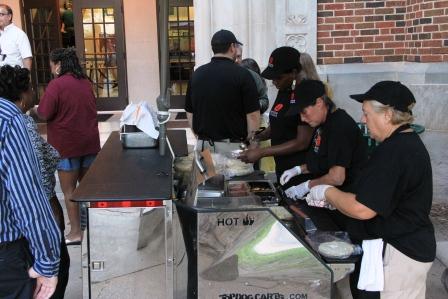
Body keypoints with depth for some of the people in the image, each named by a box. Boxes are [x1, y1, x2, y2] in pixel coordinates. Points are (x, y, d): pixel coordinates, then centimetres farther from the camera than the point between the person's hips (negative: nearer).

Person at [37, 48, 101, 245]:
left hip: (67, 144, -7)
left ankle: (76, 232, 7)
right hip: (90, 141, 7)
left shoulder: (57, 84, -15)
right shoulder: (85, 82, 8)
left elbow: (44, 114, -16)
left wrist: (37, 109, 5)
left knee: (69, 190, 3)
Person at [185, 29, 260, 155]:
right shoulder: (242, 74, -9)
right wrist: (247, 139, 1)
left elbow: (190, 113, 11)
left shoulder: (197, 74, 6)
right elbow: (253, 115, -12)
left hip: (203, 144, 5)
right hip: (232, 145, -5)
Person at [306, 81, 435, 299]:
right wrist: (334, 199, 7)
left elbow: (363, 209, -26)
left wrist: (327, 192, -10)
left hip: (398, 254, -10)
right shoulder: (408, 142, 10)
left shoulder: (394, 152, -24)